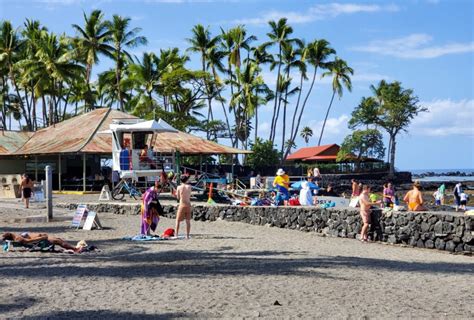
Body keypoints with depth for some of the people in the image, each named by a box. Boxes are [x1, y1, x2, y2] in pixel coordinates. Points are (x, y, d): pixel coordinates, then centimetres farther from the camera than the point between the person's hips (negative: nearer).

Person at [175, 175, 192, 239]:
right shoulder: (189, 186, 0)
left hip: (182, 205, -3)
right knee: (188, 221, 9)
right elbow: (189, 196, 10)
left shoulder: (179, 187, -7)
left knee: (178, 220, 6)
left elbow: (178, 197, 1)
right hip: (188, 205, 3)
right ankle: (187, 235, 10)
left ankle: (176, 235, 0)